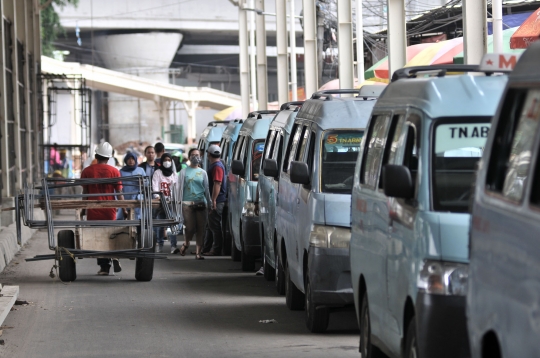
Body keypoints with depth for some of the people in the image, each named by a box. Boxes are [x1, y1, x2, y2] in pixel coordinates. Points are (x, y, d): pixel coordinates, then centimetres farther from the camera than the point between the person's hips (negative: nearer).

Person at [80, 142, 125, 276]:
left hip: (93, 212, 0)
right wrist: (124, 209, 5)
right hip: (109, 211, 0)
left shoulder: (87, 171, -1)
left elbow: (84, 193, 4)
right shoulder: (114, 171, -3)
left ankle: (104, 266, 2)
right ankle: (114, 257, -5)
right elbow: (119, 193, -2)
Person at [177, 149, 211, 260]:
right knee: (190, 227, -9)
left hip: (201, 203, 2)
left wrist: (209, 203, 10)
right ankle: (186, 244, 20)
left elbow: (206, 189, 17)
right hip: (187, 204, -2)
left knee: (201, 229, -4)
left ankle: (198, 252, 0)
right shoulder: (184, 172, 8)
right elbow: (180, 188, 7)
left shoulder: (202, 172, 15)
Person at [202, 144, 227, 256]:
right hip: (213, 201, 11)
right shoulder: (214, 165, 19)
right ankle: (206, 248, 20)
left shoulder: (217, 166, -14)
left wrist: (214, 200, -26)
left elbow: (217, 184, -22)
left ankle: (216, 250, -5)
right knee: (211, 225, 14)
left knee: (215, 226, -7)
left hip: (217, 201, -11)